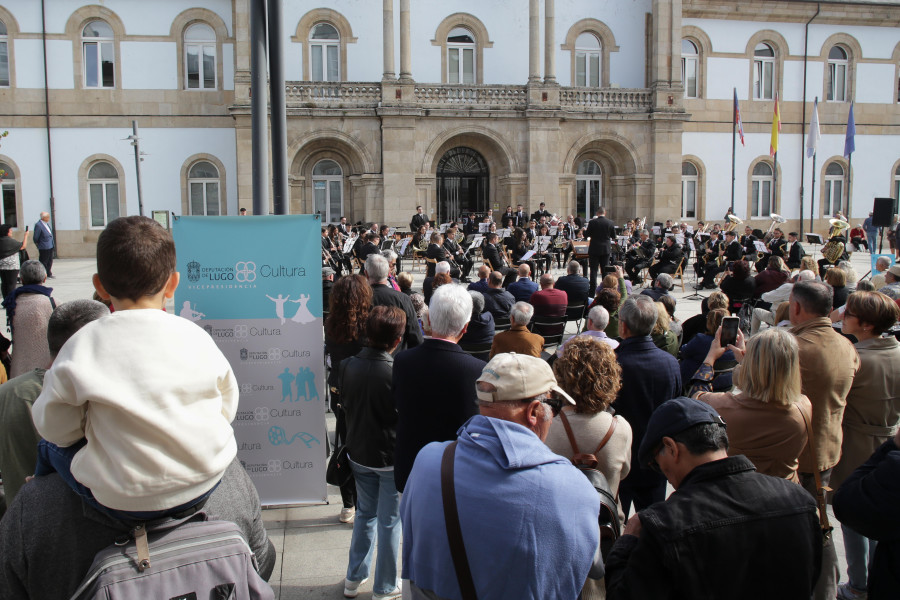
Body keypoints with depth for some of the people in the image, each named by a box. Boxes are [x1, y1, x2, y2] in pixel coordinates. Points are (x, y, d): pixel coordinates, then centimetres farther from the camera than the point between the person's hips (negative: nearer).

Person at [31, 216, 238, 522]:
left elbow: (53, 426, -2)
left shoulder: (83, 345, -11)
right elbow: (227, 409, 5)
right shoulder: (195, 336, -5)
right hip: (205, 484, 2)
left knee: (50, 449, 24)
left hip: (123, 502, -2)